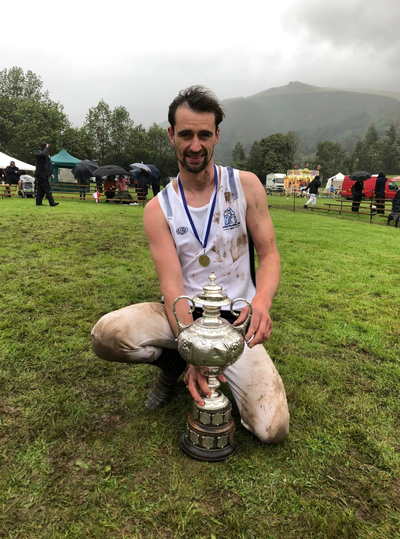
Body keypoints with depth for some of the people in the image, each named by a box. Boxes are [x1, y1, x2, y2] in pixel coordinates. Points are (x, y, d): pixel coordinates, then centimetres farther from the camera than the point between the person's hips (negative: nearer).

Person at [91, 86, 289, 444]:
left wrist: (262, 301, -26)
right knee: (106, 334, -28)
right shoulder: (159, 209, -6)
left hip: (235, 320, 0)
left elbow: (269, 254, -3)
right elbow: (172, 287, -13)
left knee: (273, 429, -15)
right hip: (183, 314, 1)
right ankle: (173, 364, 6)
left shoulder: (246, 186, -4)